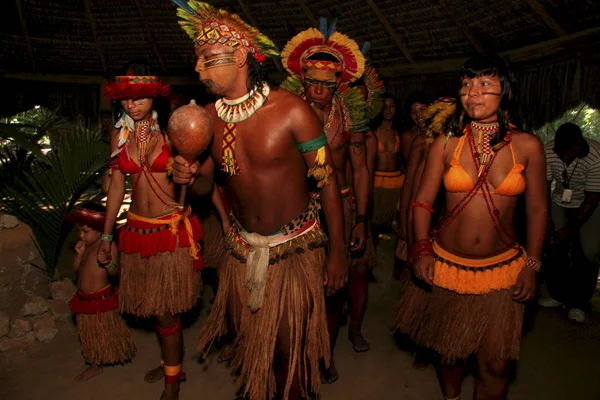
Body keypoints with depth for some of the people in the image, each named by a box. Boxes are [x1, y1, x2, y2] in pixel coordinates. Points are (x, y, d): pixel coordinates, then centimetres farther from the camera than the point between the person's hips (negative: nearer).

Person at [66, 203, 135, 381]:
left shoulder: (109, 246, -18)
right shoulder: (85, 245, 3)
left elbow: (114, 272, -18)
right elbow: (76, 268, 7)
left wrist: (107, 262, -38)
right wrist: (79, 254, -10)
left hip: (102, 298, -8)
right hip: (84, 298, 8)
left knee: (108, 330, 9)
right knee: (89, 333, 19)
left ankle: (118, 355, 31)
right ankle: (95, 364, 34)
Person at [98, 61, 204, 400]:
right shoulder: (120, 135, 5)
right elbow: (117, 187, 10)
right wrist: (107, 236, 13)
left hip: (173, 229, -4)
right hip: (138, 229, 5)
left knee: (166, 311, 2)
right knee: (153, 307, 16)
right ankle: (171, 361, 39)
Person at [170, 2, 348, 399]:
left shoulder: (291, 110, -18)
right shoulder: (209, 116, -3)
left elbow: (328, 181, -13)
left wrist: (338, 252, -11)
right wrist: (190, 173, -11)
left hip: (295, 248, -4)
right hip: (242, 248, 5)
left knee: (290, 346, 10)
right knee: (247, 337, 20)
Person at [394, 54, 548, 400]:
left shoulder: (527, 146, -3)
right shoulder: (446, 144, -3)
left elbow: (538, 208, 3)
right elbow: (423, 202, -1)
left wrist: (532, 265, -1)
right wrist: (423, 250, -13)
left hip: (503, 270, 0)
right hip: (447, 266, 1)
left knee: (496, 364, 4)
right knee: (450, 350, 17)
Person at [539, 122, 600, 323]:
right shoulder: (548, 152, -23)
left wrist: (570, 228, -22)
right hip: (560, 203, 3)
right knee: (556, 248, -2)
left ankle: (579, 303, 9)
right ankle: (559, 294, 18)